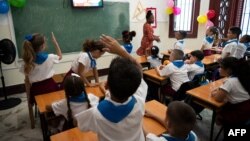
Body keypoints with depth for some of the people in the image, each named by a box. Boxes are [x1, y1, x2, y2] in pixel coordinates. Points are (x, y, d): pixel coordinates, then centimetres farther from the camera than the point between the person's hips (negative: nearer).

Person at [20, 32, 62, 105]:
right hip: (50, 86, 0)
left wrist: (28, 95, 13)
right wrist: (55, 42, 12)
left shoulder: (27, 63, -12)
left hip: (36, 90, 1)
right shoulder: (49, 57, -15)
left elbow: (27, 81, -2)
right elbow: (60, 56, 11)